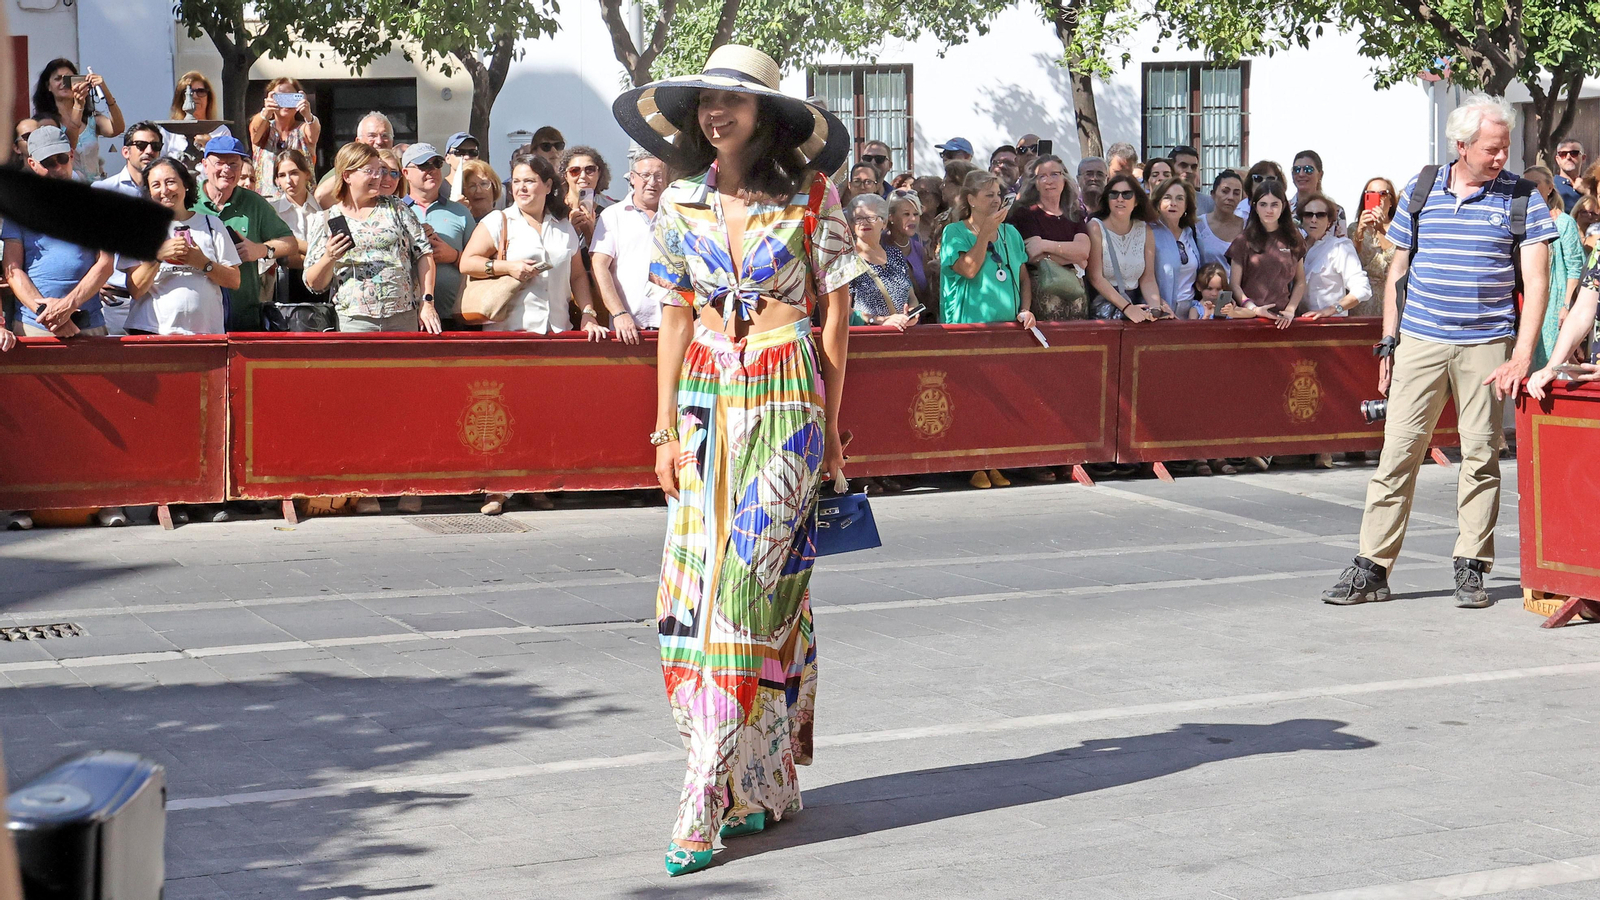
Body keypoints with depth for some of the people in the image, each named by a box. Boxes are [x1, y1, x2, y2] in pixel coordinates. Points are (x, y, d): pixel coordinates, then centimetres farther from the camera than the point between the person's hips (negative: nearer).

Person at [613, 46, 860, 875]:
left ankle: (709, 802, -7)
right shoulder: (681, 203, 8)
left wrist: (828, 425, 1)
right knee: (694, 588, 2)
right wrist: (665, 429, 4)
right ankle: (757, 784, 16)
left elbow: (835, 316, 1)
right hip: (705, 402, 5)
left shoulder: (811, 199, -2)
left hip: (785, 401, -4)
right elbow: (674, 319, 10)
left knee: (750, 583, -10)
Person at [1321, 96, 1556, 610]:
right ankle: (1371, 568, 1)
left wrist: (1522, 358, -13)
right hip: (1420, 342, 1)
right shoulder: (1420, 191, 7)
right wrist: (1388, 344, 8)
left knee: (1481, 457, 2)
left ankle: (1470, 569, 11)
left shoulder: (1521, 198, 0)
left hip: (1486, 345, -1)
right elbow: (1398, 271, 13)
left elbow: (1536, 282, -4)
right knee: (1398, 452, -1)